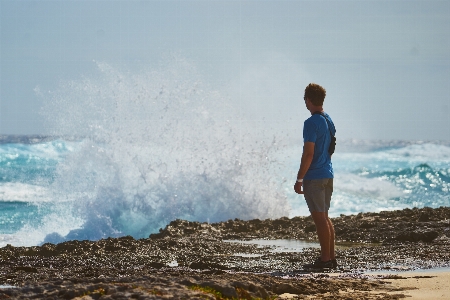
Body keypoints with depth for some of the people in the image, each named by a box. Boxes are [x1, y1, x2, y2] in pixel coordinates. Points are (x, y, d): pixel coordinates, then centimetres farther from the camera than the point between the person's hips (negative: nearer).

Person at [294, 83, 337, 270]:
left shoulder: (312, 123, -16)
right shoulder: (329, 121, 12)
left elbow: (308, 154, -19)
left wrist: (299, 180, -14)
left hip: (314, 177, -9)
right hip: (328, 175, 9)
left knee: (320, 219, -6)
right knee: (324, 218, 14)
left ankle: (325, 259, -4)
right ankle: (331, 257, 15)